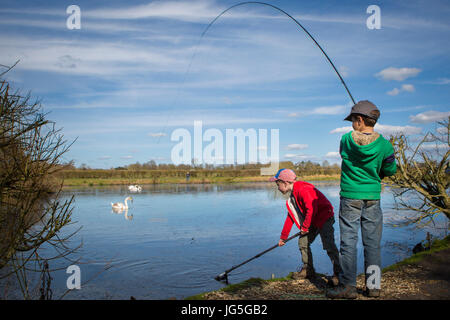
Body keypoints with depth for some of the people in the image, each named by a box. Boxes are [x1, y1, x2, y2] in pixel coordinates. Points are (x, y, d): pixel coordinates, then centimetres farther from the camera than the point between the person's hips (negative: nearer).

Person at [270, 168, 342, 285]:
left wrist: (305, 226, -16)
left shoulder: (303, 189, -23)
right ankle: (308, 270, 20)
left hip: (324, 218, -10)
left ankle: (337, 273, -11)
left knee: (329, 246, -18)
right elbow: (290, 217, 18)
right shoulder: (293, 195, 11)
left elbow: (312, 209, -30)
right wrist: (283, 237, 21)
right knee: (303, 242, 9)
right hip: (312, 222, 10)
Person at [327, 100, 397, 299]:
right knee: (372, 243, 10)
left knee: (348, 242, 2)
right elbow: (390, 171, 7)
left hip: (350, 197, -2)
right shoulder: (383, 145, -5)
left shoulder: (346, 139, -6)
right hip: (373, 197, 2)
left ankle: (348, 286, 4)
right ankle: (373, 286, 16)